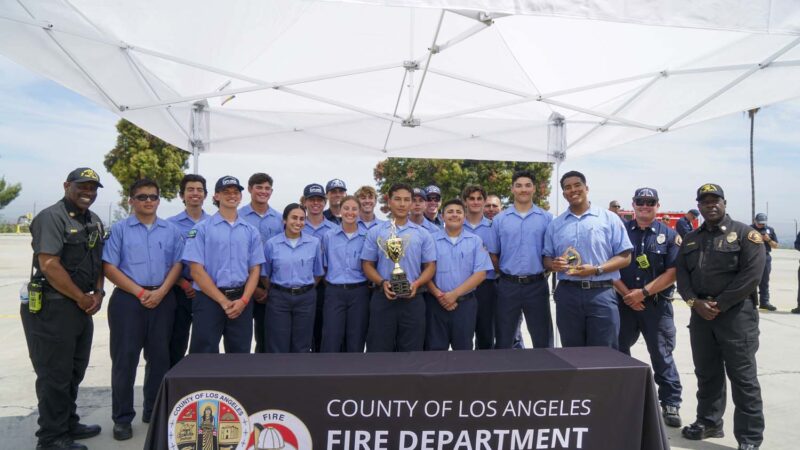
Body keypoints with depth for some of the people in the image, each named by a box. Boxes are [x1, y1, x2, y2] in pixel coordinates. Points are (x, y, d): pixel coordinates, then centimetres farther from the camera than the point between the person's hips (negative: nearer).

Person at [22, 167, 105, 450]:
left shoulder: (94, 222, 13)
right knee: (54, 374, 0)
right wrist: (82, 298, -14)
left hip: (82, 307, 8)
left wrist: (97, 294, 1)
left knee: (74, 371, 18)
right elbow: (49, 265, -21)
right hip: (52, 307, -8)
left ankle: (69, 424, 32)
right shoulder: (51, 217, -13)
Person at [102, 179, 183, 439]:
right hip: (127, 299, -2)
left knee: (159, 357, 8)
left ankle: (154, 412, 22)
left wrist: (160, 292, -9)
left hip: (162, 300, 3)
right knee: (125, 358, 0)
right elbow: (109, 268, -3)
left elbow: (177, 264, 7)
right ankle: (122, 418, 11)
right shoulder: (120, 229, 3)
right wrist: (140, 292, -11)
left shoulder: (171, 231, 10)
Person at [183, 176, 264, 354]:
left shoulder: (251, 231, 10)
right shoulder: (201, 229, 0)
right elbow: (197, 271, -7)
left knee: (240, 356, 10)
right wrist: (223, 301, -12)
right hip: (209, 299, -3)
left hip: (241, 301, 3)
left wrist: (243, 300, -9)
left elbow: (255, 270, 7)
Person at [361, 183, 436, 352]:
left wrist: (417, 283, -13)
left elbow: (430, 266, 6)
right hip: (383, 298, -1)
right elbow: (367, 264, 5)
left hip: (412, 299, 1)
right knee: (379, 349, 4)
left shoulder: (423, 234, 7)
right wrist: (382, 283, -13)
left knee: (411, 350, 7)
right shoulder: (375, 232, 5)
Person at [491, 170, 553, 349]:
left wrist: (544, 270, -2)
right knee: (503, 341, 9)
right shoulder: (499, 219, 4)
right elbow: (493, 254, 7)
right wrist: (506, 273, 1)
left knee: (543, 340, 8)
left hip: (537, 285, 0)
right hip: (508, 285, 0)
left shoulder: (546, 218, 3)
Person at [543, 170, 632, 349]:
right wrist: (553, 264, -8)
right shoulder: (555, 224, 13)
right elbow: (547, 258, 16)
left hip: (601, 294, -2)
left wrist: (597, 269, -15)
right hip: (567, 294, 3)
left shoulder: (609, 218, 3)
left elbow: (625, 257, 0)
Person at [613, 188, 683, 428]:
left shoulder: (669, 235, 1)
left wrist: (643, 292, -13)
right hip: (624, 302, 2)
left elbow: (672, 273, -6)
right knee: (618, 352, 10)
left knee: (662, 355, 3)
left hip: (657, 304, -2)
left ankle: (670, 404, 14)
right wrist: (627, 294, -10)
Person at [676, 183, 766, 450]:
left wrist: (720, 304, -13)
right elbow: (682, 274, 10)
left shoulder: (745, 234, -2)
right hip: (700, 314, 5)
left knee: (743, 377, -2)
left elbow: (752, 274, -11)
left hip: (736, 313, -5)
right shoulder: (691, 239, 14)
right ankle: (709, 422, 27)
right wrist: (695, 302, -8)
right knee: (706, 373, 13)